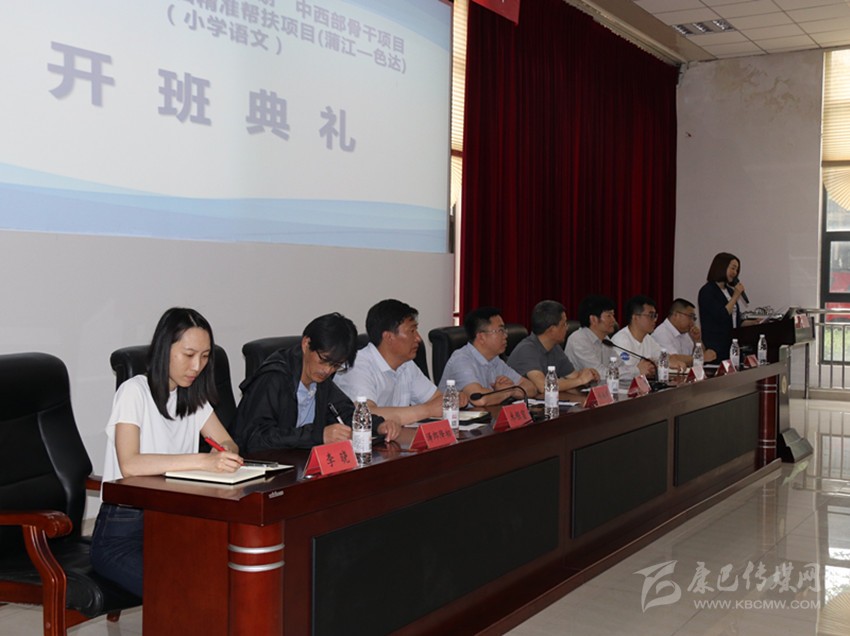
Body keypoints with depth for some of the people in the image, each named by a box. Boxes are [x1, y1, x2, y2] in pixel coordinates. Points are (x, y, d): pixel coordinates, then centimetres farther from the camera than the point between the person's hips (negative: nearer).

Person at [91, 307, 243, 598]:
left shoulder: (192, 396, 11)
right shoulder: (135, 391, -13)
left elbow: (228, 443, 9)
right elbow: (129, 464, -27)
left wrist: (226, 455, -16)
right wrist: (203, 461, -35)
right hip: (122, 532, -7)